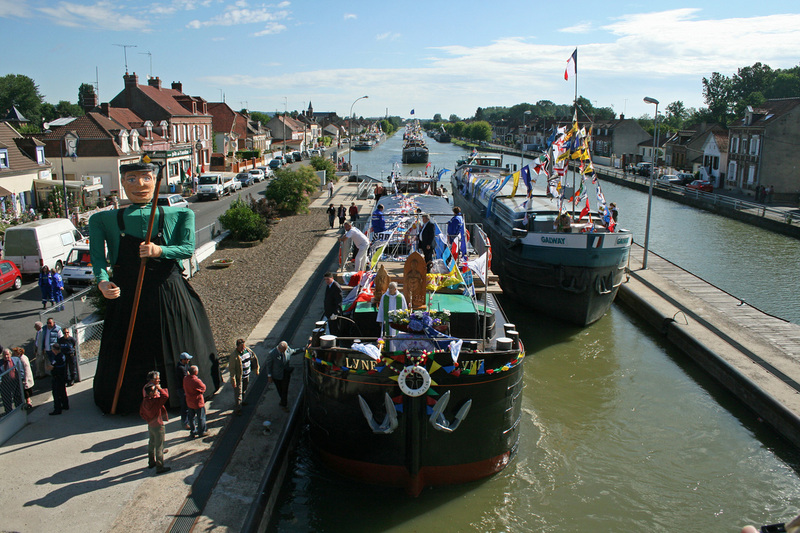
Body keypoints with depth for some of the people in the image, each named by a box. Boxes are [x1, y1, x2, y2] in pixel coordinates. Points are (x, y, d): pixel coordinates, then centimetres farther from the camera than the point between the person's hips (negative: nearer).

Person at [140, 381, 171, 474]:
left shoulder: (144, 400, 0)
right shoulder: (154, 401, -27)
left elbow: (141, 413, 12)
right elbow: (165, 396, -40)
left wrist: (148, 420, 14)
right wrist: (160, 388, -24)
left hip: (150, 425, 9)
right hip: (158, 426, -9)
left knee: (151, 444, 23)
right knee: (159, 447, -1)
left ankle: (151, 462, 39)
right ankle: (159, 467, 4)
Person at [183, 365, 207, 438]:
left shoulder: (185, 379, -5)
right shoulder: (197, 380, -27)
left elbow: (185, 389, 9)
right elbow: (203, 388, -11)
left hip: (189, 402, 7)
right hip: (198, 402, -7)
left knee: (191, 417, 18)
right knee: (201, 417, 8)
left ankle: (193, 432, 27)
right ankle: (201, 432, 17)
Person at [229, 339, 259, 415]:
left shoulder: (247, 350, -6)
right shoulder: (234, 355, -25)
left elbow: (254, 359, 9)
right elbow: (231, 368, -23)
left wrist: (256, 369, 12)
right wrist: (233, 380, -24)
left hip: (247, 375, 7)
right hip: (238, 377, -7)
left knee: (244, 389, 24)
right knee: (238, 392, 1)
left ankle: (240, 401, 45)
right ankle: (238, 408, 12)